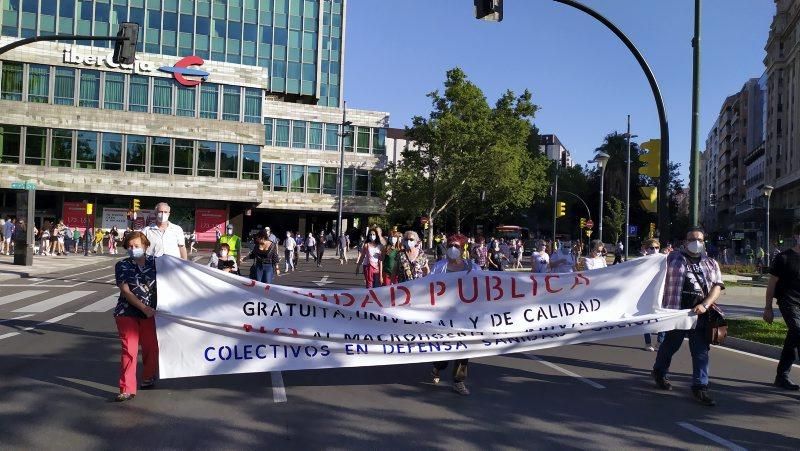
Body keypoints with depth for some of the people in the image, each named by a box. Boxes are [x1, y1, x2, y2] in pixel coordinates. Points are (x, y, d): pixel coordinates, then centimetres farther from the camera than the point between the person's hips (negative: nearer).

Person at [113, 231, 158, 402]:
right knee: (129, 350, -8)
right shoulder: (122, 266, -1)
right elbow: (125, 291, -9)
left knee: (151, 347, 10)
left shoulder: (154, 262, 3)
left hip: (150, 313, 2)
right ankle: (127, 389, -4)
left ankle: (148, 377, 35)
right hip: (127, 313, -2)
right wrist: (144, 308, -18)